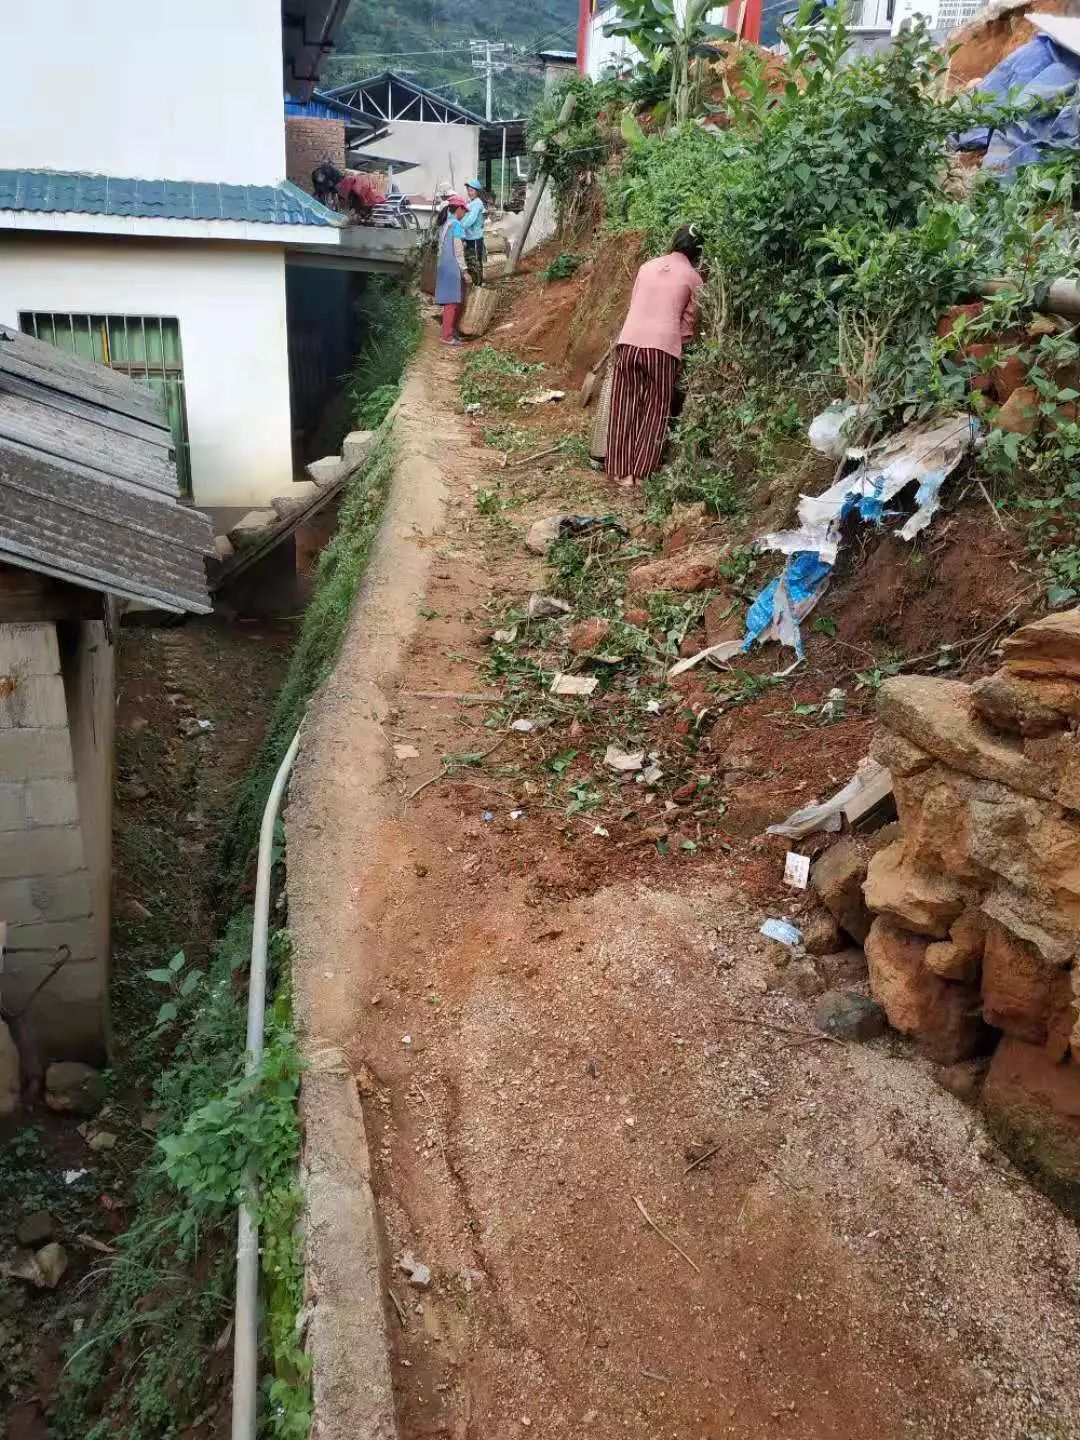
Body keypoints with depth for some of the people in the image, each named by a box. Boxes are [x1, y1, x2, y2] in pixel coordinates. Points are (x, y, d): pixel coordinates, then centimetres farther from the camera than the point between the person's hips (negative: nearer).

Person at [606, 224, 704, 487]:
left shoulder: (647, 266, 17)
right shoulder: (693, 278, 8)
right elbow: (688, 319, 12)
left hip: (629, 340, 3)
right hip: (663, 346, -3)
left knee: (625, 408, 7)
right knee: (655, 410, 5)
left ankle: (623, 472, 6)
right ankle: (641, 473, 1)